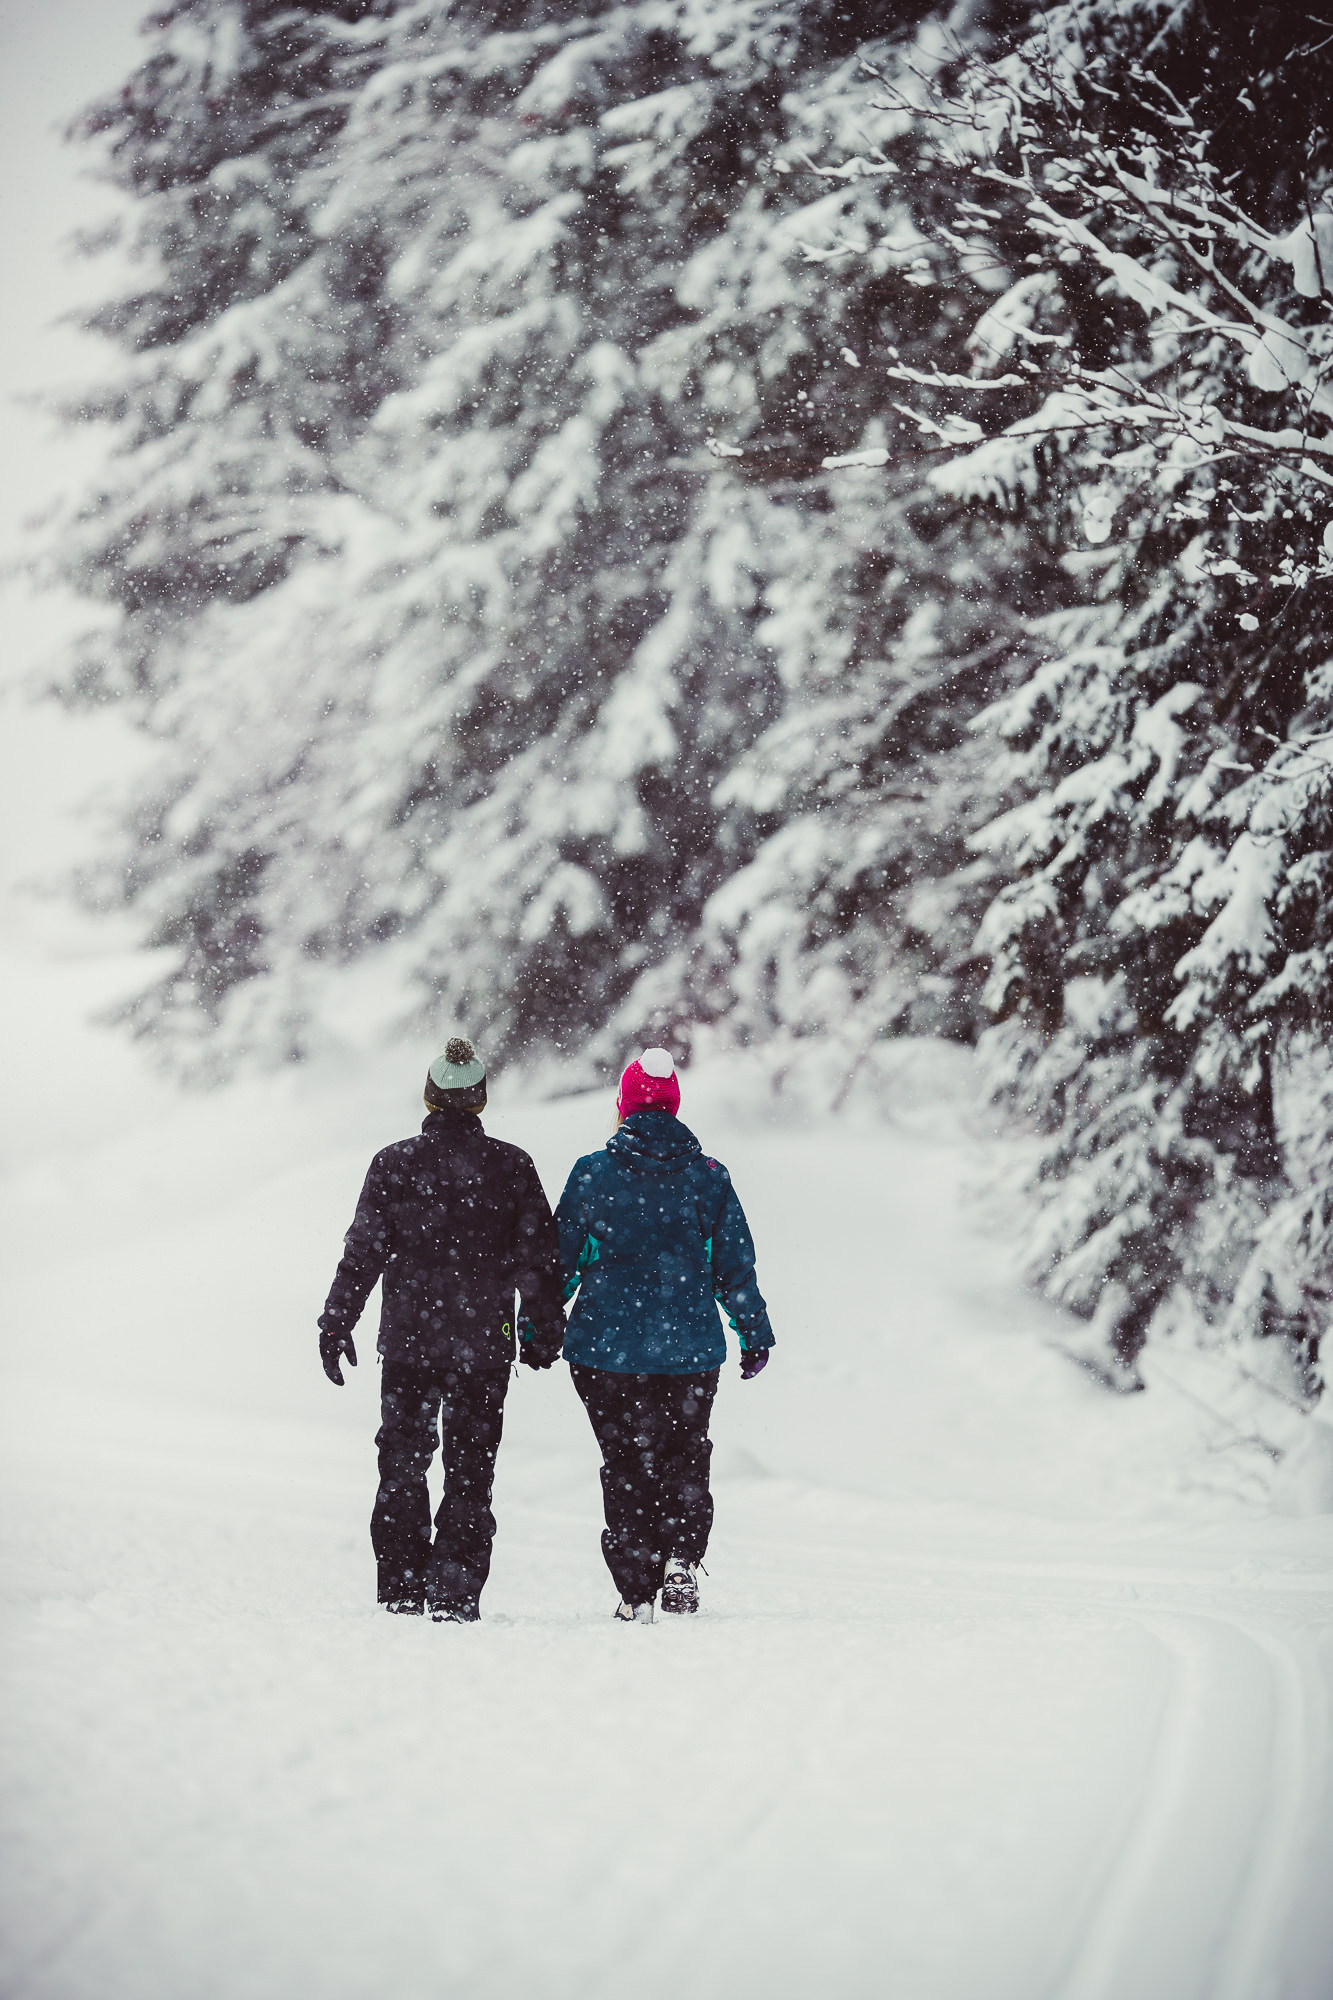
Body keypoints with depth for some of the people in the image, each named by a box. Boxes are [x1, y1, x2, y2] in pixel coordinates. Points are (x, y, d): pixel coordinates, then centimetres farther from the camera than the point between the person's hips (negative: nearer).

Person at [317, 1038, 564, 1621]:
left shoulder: (394, 1164, -3)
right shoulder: (511, 1167, -2)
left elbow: (362, 1252, -3)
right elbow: (539, 1256, 1)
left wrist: (336, 1326, 4)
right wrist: (544, 1330, 12)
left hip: (407, 1339, 0)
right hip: (485, 1342, 0)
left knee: (402, 1464, 12)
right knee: (470, 1471, 6)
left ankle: (402, 1587, 10)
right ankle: (456, 1593, 1)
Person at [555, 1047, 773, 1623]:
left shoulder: (592, 1174, -5)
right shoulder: (708, 1176, -2)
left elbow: (561, 1258, 0)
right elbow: (735, 1263, 3)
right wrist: (755, 1334, 13)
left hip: (606, 1347, -1)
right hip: (691, 1348, 1)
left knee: (624, 1464, 7)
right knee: (684, 1456, 16)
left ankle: (636, 1591, 4)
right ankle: (681, 1558, -3)